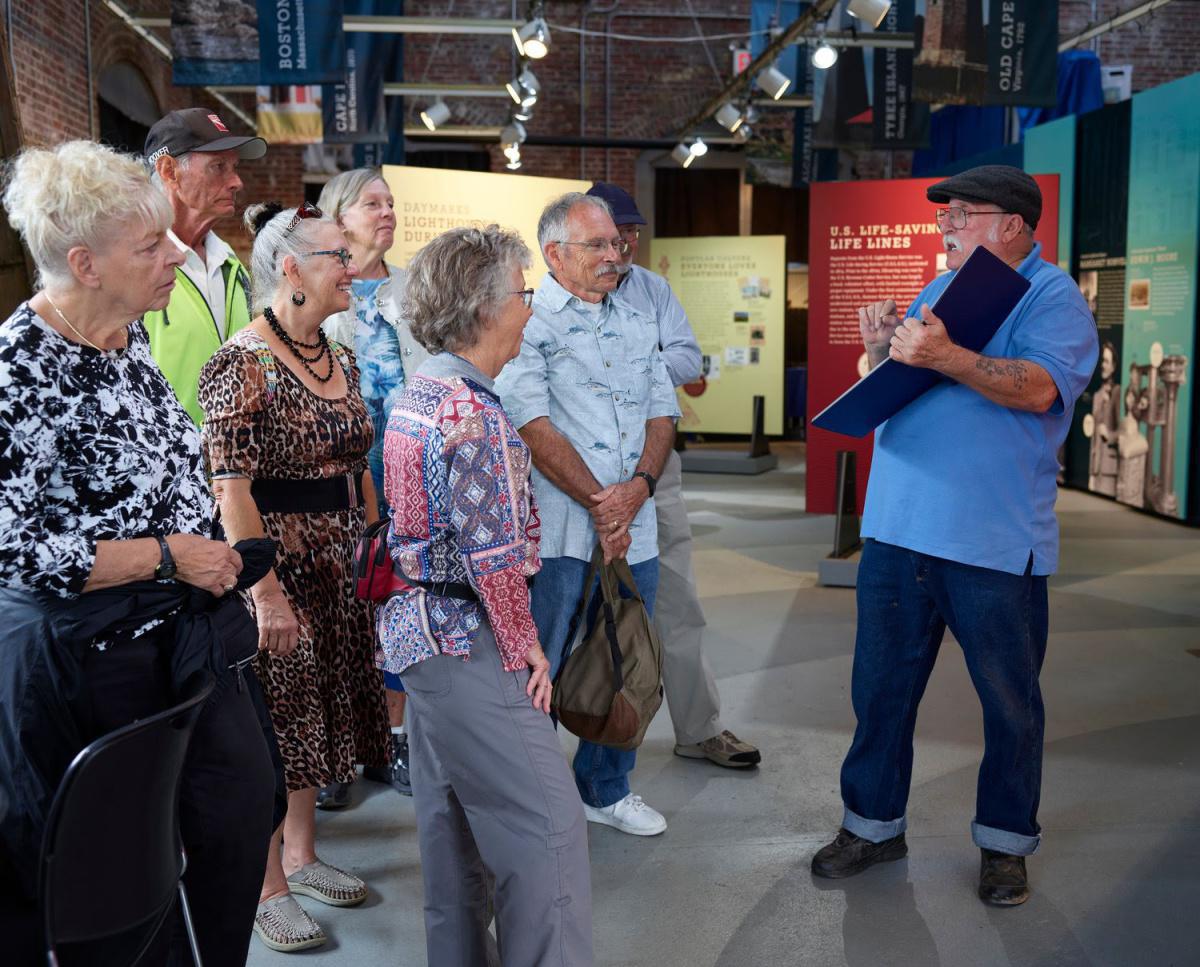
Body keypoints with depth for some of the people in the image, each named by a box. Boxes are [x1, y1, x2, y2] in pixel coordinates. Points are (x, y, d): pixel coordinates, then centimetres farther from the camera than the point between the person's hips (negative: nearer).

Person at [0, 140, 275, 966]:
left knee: (243, 808, 16)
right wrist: (169, 555, -19)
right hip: (92, 657, -8)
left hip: (190, 630, 8)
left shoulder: (129, 335, 3)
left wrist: (212, 555, 8)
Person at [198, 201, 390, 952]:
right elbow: (231, 488, -19)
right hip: (276, 565, -8)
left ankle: (302, 854, 34)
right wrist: (265, 590, -22)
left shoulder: (341, 360, 9)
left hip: (339, 569, 8)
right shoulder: (243, 366, -16)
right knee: (273, 726, 2)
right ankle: (269, 888, 17)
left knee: (319, 712, 17)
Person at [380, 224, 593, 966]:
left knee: (453, 821, 19)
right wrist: (525, 649, -10)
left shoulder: (419, 394, 10)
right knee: (547, 823, -6)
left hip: (422, 629, 10)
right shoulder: (473, 412, -20)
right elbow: (493, 557, -22)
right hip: (470, 643, -10)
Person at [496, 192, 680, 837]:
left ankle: (606, 789, 32)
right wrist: (601, 506, -14)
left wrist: (639, 486, -8)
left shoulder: (638, 325, 16)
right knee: (536, 672, 3)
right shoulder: (528, 323, -4)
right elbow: (534, 427, -12)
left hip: (634, 528, 6)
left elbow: (662, 413, 11)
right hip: (557, 531, -6)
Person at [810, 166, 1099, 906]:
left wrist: (944, 356, -34)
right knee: (881, 685, 12)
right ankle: (874, 822, 28)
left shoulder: (1053, 297, -5)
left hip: (994, 541, -6)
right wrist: (883, 351, -1)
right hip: (899, 530, 6)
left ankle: (1006, 841, 26)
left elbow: (1038, 386, -23)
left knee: (1010, 701, 8)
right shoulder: (939, 290, 16)